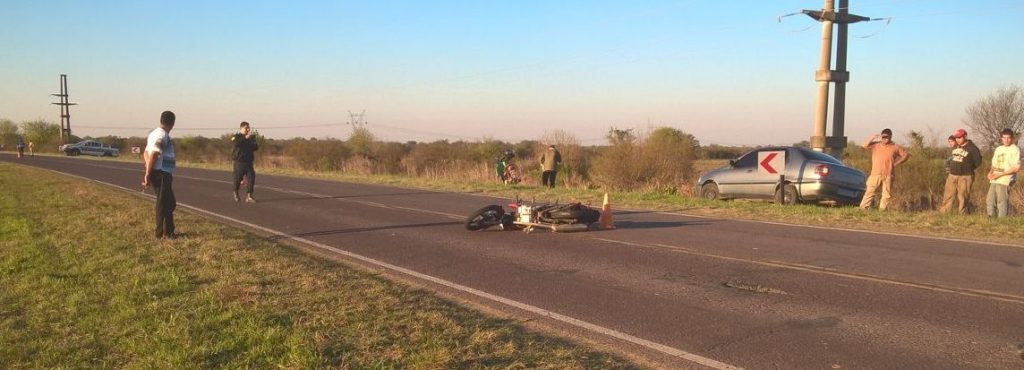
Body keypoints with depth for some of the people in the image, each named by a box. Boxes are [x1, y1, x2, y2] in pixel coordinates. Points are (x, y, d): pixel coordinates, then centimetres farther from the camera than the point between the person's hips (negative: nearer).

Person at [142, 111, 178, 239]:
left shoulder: (154, 133, 14)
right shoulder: (163, 136, -16)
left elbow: (146, 153, 14)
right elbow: (153, 156, -22)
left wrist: (148, 173, 8)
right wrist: (148, 175, -17)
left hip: (158, 173, 10)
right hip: (161, 174, -10)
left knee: (169, 203, 16)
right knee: (164, 203, -2)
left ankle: (168, 231, 22)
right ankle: (162, 233, 4)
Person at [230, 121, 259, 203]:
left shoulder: (251, 137, 12)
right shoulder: (237, 137, -2)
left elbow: (256, 147, 6)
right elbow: (237, 144, -24)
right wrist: (245, 138, -28)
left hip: (248, 161, 4)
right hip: (239, 161, -4)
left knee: (251, 178, -8)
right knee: (238, 178, 4)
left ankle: (249, 196, -7)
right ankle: (236, 193, 32)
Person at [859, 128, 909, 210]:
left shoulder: (895, 147, 7)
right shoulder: (876, 145, 7)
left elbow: (905, 155, 11)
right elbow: (865, 145, -4)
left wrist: (896, 163, 2)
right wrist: (872, 137, -7)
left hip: (888, 175, 1)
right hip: (875, 174, -1)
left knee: (887, 194, 2)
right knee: (870, 191, -4)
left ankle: (882, 209, 7)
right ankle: (863, 208, -5)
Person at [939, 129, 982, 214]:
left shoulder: (972, 148, -5)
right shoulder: (955, 147, 14)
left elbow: (978, 162, -4)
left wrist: (967, 169, 3)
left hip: (964, 177, -6)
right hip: (952, 176, 6)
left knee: (962, 198, -2)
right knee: (948, 196, 4)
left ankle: (962, 214, 4)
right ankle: (942, 213, 6)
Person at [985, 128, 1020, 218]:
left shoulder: (1015, 149, -5)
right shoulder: (998, 149, 17)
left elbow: (1016, 168, -11)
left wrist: (1000, 174, -14)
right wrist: (990, 172, 2)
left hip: (1004, 181, -7)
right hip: (994, 181, 7)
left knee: (1002, 204, -6)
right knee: (990, 202, 7)